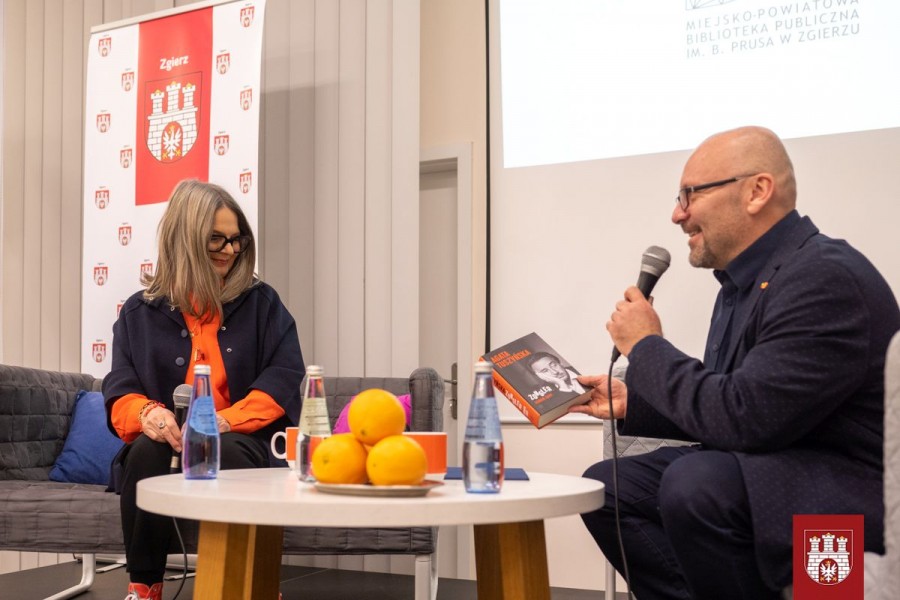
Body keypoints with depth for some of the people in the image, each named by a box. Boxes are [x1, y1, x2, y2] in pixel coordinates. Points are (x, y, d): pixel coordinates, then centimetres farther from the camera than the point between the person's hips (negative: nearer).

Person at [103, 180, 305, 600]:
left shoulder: (262, 304, 9)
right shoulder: (140, 312, 10)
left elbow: (284, 379, -2)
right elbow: (119, 393, 4)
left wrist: (223, 421, -19)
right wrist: (147, 412, -22)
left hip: (241, 444, -1)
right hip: (167, 444, 1)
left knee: (225, 453, -35)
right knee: (148, 448, -32)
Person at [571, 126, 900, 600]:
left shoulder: (826, 277, -20)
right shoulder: (746, 279, 10)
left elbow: (742, 418, -26)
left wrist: (647, 347, -13)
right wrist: (631, 401, 9)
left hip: (847, 494, -10)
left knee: (694, 482, -33)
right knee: (605, 485, 4)